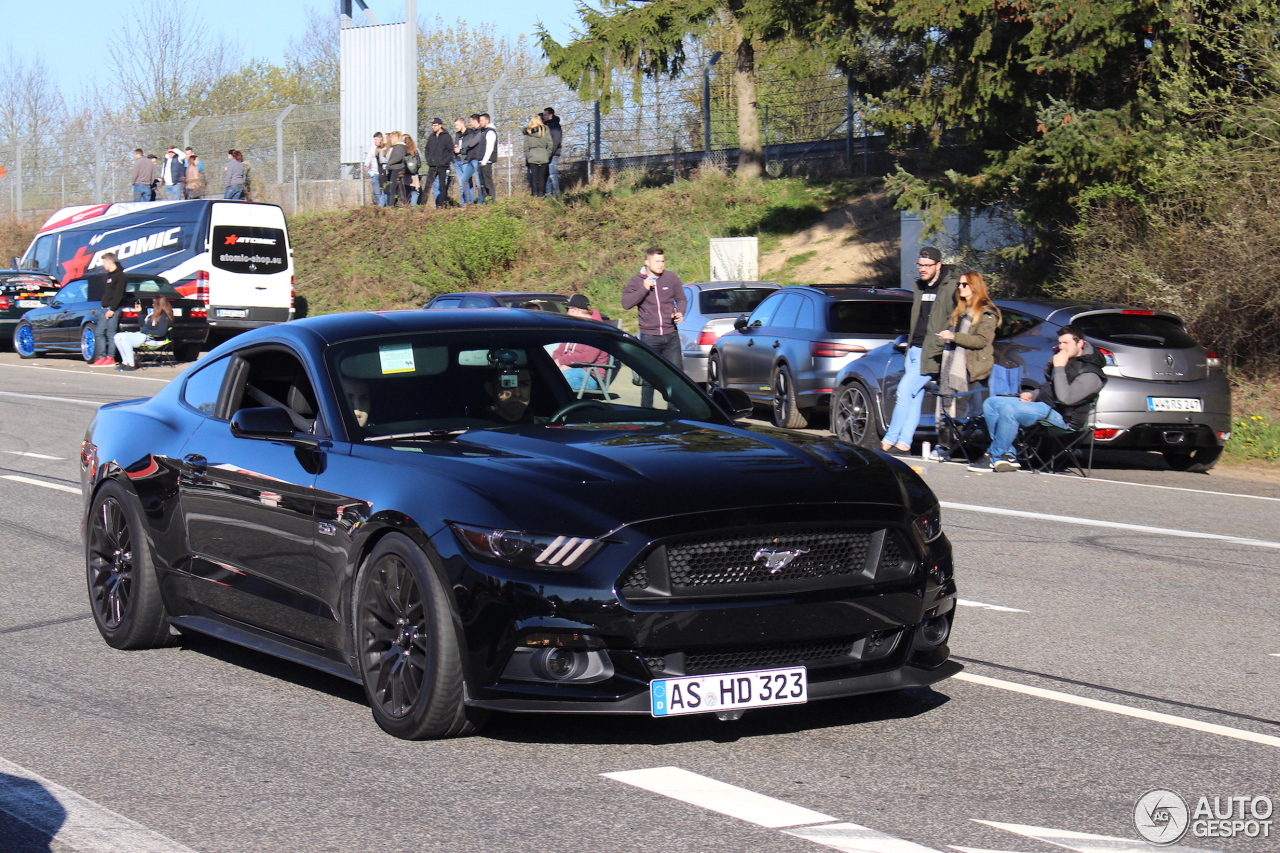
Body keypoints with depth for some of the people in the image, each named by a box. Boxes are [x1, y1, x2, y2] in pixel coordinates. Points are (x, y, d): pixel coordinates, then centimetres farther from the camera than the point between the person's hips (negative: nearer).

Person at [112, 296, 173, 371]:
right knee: (117, 337, -7)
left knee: (123, 338, -28)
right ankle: (125, 362, -10)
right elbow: (143, 326, 25)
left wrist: (146, 331, -13)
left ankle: (131, 364, -25)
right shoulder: (153, 314, 20)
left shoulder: (164, 317, -8)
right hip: (142, 335, 10)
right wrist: (139, 312, 27)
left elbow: (161, 332, -17)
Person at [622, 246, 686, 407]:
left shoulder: (671, 278, 6)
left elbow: (681, 299, 17)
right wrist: (643, 289, -18)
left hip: (671, 335, 2)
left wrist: (680, 313, -3)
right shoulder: (637, 281, 0)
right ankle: (646, 410, 12)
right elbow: (626, 303, -9)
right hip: (649, 337, -2)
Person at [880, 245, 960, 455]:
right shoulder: (920, 287, 17)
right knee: (914, 398, 7)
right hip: (914, 349, 8)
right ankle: (903, 443, 6)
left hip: (931, 352, -8)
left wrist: (943, 342, -18)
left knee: (905, 390, -12)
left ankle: (889, 441, -7)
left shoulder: (950, 288, -9)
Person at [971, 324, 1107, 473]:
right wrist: (1033, 395, 8)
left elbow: (1066, 398, -28)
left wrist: (1059, 368, -21)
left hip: (1063, 417, -10)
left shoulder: (1090, 373, -14)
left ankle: (994, 458, -19)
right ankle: (1008, 456, -6)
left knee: (1009, 409, -31)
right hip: (1044, 405, 10)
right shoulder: (1062, 358, 16)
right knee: (991, 403, 3)